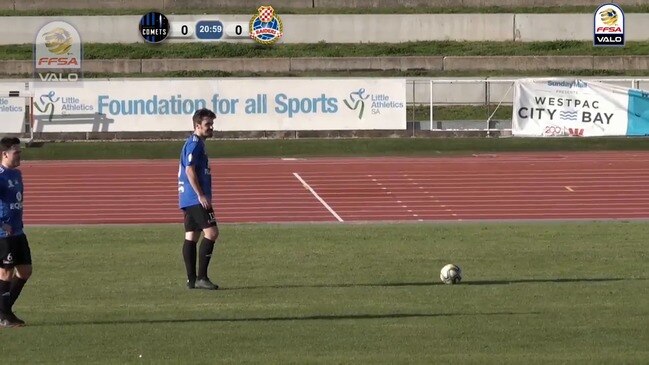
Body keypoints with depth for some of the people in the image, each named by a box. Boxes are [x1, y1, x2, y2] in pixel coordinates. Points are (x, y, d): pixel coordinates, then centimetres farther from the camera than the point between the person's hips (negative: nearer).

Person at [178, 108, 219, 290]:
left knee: (191, 237, 8)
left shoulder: (197, 143, 19)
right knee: (211, 232, -13)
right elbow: (190, 170, -19)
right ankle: (201, 277, -16)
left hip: (189, 199, 11)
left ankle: (192, 280, 8)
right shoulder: (195, 144, -11)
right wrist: (201, 195, -21)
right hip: (195, 198, -11)